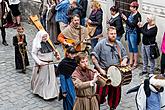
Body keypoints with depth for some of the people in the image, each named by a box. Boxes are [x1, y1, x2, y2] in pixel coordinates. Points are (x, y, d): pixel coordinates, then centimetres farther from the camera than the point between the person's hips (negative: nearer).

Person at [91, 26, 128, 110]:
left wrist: (124, 61, -5)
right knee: (101, 93, -4)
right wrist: (100, 69, -14)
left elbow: (125, 56, 18)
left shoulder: (119, 44, 9)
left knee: (116, 93, 11)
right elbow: (94, 57, -9)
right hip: (104, 73, -4)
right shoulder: (101, 44, -7)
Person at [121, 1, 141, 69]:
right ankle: (131, 62, 26)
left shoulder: (137, 16, -16)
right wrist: (124, 18, 3)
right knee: (130, 48, 15)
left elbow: (132, 25, -22)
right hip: (128, 33, 8)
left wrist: (126, 19, -22)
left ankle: (135, 63, 11)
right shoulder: (131, 14, 7)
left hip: (133, 33, -8)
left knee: (134, 48, 2)